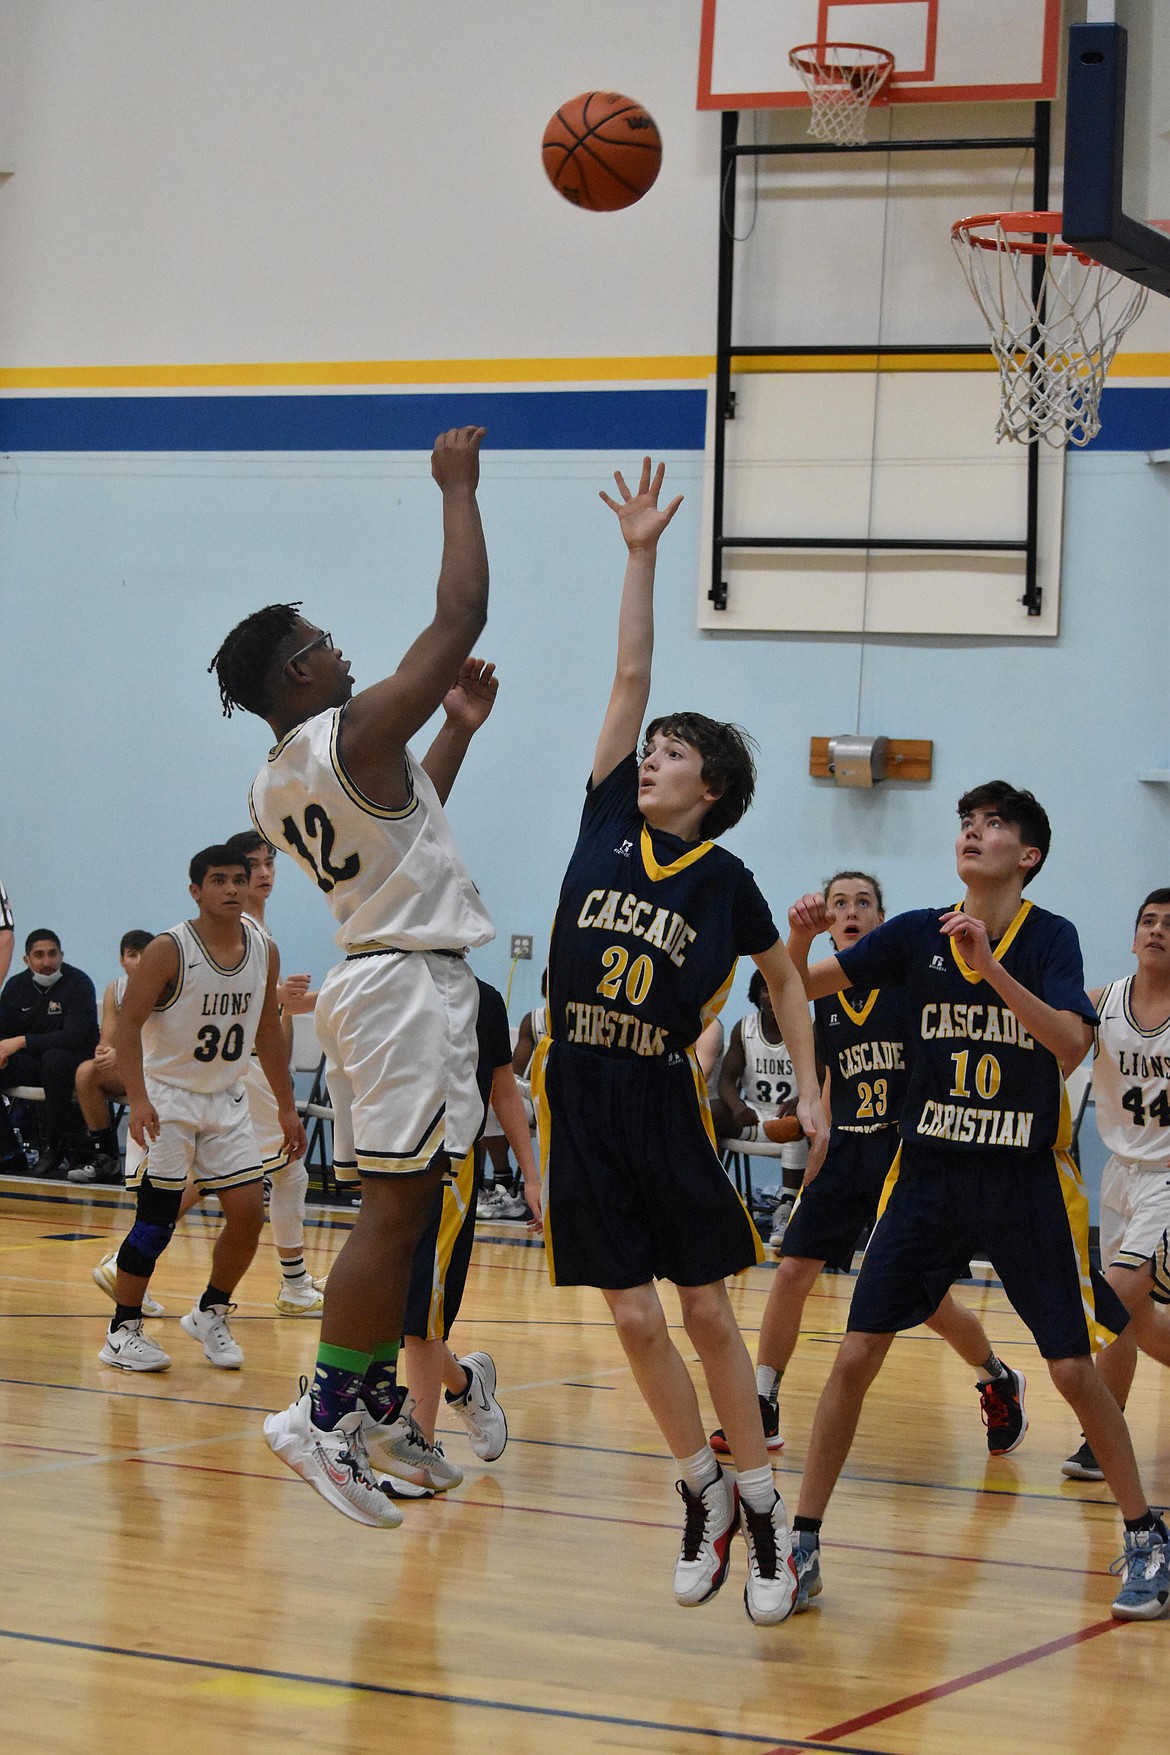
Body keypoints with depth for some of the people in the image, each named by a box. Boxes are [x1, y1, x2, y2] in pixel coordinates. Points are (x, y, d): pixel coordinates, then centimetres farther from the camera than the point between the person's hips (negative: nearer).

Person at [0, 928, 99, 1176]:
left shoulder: (78, 983, -12)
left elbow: (74, 1037, -22)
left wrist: (22, 1041, -23)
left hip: (75, 1062, -6)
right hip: (31, 1063, 6)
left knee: (54, 1059, -38)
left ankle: (55, 1149, -27)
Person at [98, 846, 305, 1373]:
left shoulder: (264, 951, 1)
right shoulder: (169, 950, -17)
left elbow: (267, 1030, 11)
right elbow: (128, 1025, -17)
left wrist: (287, 1107, 10)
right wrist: (139, 1101, -28)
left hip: (225, 1099, 5)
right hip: (166, 1097, -5)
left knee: (248, 1213, -1)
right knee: (156, 1220, -8)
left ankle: (210, 1315, 19)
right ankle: (123, 1331, 5)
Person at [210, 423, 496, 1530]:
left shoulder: (273, 790, 12)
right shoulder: (358, 731, -14)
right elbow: (460, 618, -14)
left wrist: (459, 731, 27)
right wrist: (459, 490, -4)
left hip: (369, 979, 9)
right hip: (413, 984, -9)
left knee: (396, 1213, 13)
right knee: (394, 1212, -9)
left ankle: (378, 1410, 16)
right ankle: (325, 1415, -10)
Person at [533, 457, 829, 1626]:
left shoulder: (723, 879, -1)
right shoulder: (607, 821, 4)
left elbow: (785, 979, 12)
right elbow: (629, 677, 2)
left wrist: (809, 1089, 7)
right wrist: (640, 555, 0)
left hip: (664, 1105, -3)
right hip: (583, 1100, 3)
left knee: (705, 1312, 1)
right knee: (635, 1319, 4)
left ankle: (760, 1509, 10)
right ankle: (701, 1495, 19)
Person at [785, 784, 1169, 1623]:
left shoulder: (1050, 936, -7)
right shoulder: (919, 933, 2)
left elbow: (1072, 1045, -22)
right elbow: (801, 987, 5)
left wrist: (989, 965, -31)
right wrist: (800, 936, -17)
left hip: (1027, 1182, -3)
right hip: (929, 1172, 3)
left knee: (1074, 1369, -2)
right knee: (857, 1355, -4)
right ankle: (802, 1541, 6)